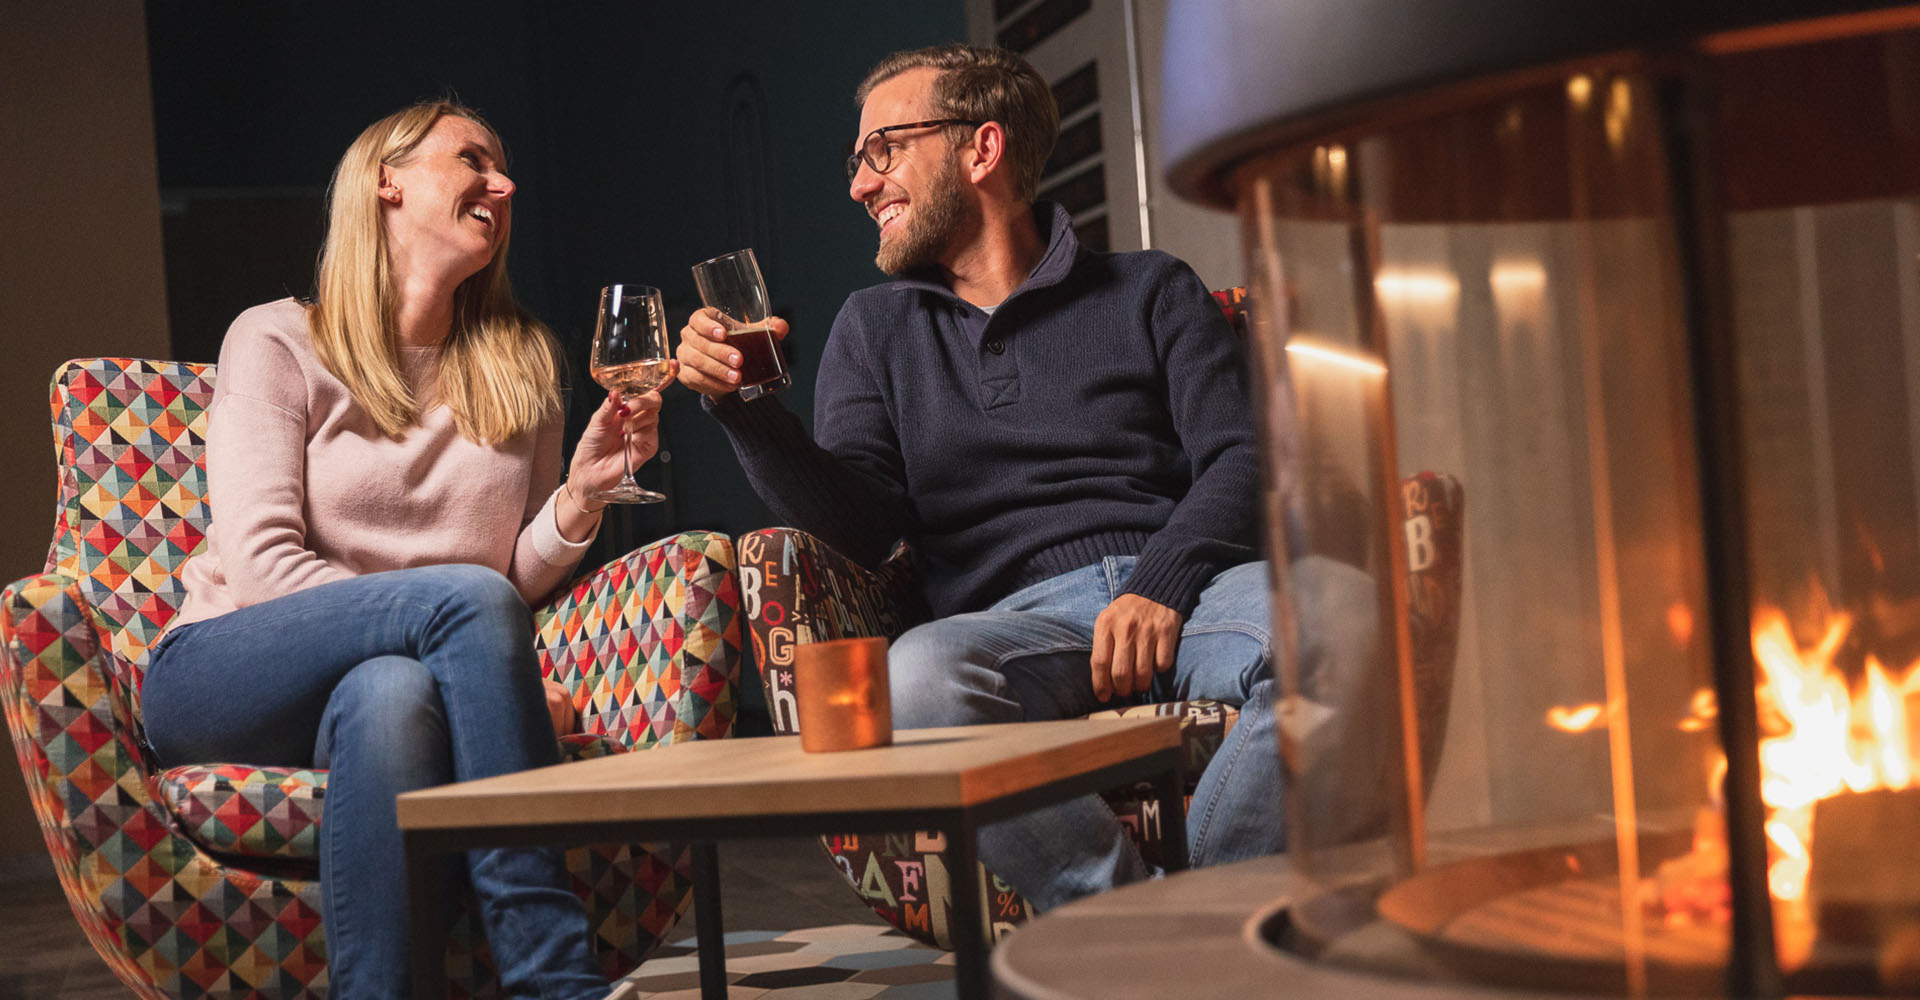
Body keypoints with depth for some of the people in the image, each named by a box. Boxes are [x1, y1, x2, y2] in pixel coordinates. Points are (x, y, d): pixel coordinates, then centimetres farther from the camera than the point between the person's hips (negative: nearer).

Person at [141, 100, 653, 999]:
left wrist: (581, 493, -8)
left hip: (408, 673, 3)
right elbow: (264, 563, -10)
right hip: (221, 676, -3)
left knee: (391, 692, -37)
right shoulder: (279, 342, 3)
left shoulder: (518, 366, 16)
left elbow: (520, 580, 13)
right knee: (466, 597, -33)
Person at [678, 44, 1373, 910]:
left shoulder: (1149, 291, 19)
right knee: (916, 680, -37)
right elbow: (861, 523, 10)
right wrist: (746, 412, -7)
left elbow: (1239, 456, 6)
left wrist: (1161, 587, -13)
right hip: (1017, 618, 0)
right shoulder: (875, 328, 24)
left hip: (1182, 582, 0)